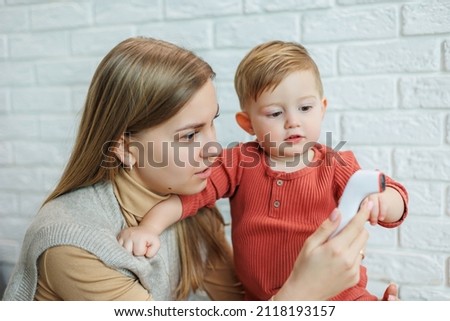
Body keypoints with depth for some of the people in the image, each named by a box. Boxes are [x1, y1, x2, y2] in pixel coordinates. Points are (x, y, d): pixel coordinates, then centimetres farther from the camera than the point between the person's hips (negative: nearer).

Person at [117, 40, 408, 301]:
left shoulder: (337, 167, -5)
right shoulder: (239, 163, -3)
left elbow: (397, 200, -6)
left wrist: (380, 201, -31)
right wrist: (148, 228, -22)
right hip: (263, 302, 2)